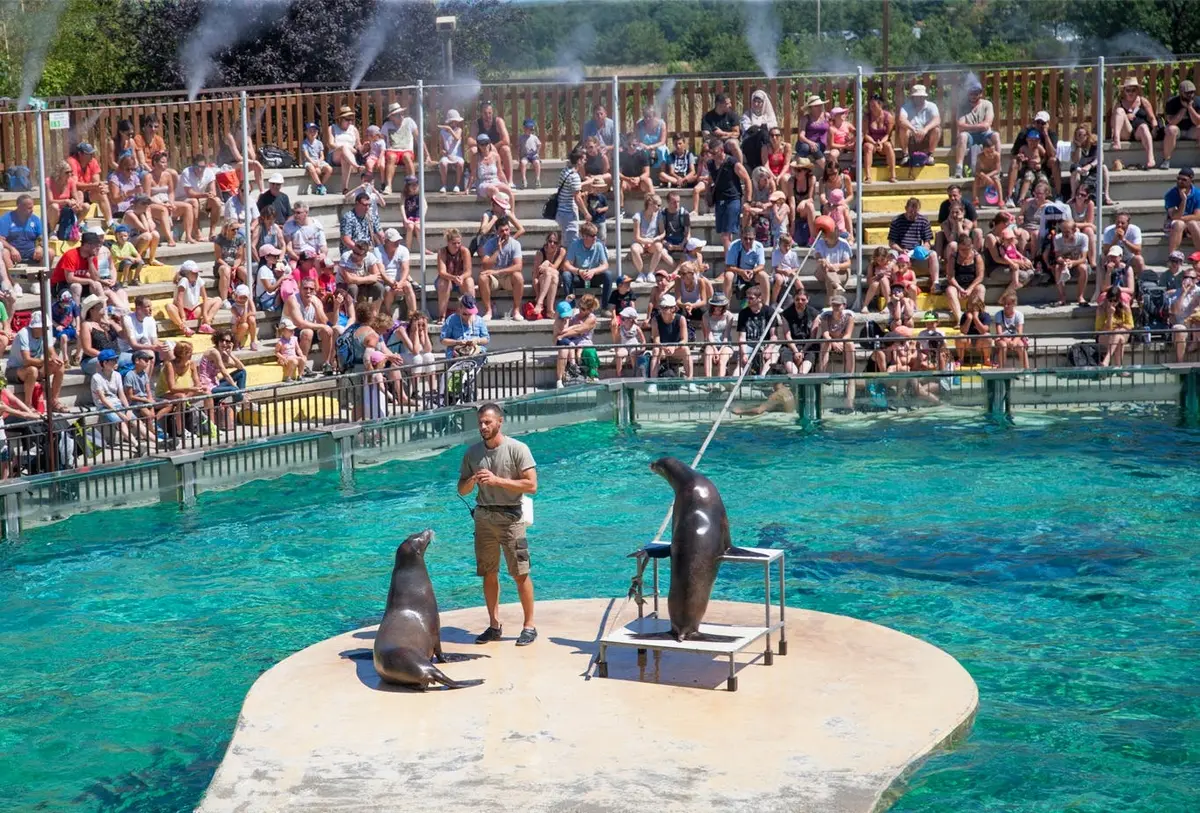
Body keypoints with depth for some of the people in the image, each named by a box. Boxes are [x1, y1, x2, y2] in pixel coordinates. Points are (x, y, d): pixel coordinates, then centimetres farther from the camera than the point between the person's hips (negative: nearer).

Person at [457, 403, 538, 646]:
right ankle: (494, 625, 18)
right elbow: (461, 490, 11)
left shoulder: (517, 449, -7)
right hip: (483, 517, 5)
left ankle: (529, 625, 6)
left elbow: (531, 485, -13)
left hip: (510, 517, -4)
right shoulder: (472, 453, 7)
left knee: (521, 573, -3)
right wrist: (472, 480, -12)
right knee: (488, 574, 9)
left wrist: (497, 480, -19)